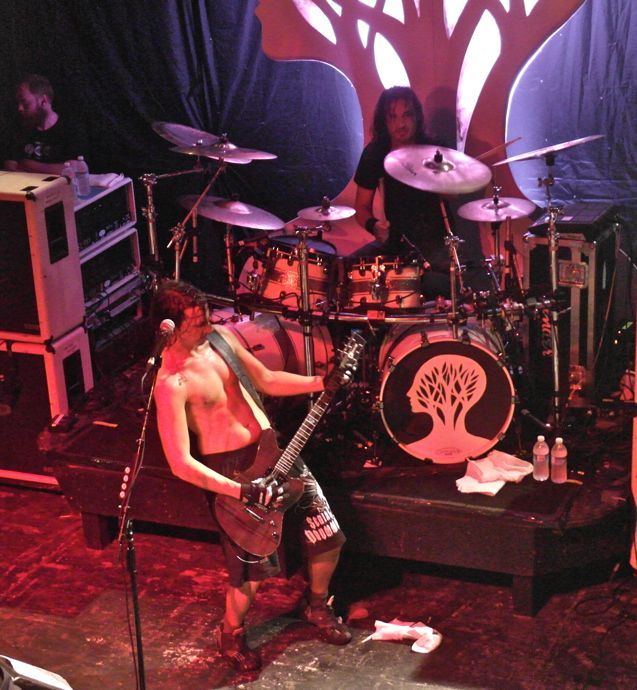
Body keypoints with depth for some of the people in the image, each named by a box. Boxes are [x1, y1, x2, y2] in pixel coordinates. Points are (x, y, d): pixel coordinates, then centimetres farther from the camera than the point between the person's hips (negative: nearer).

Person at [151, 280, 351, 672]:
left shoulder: (220, 337, -2)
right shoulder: (171, 383, -23)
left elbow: (266, 381, 10)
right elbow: (180, 463, -26)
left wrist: (321, 383, -3)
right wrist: (243, 492, -30)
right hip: (229, 469, -6)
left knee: (328, 537, 8)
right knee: (253, 568, -3)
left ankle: (317, 605, 37)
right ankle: (232, 635, 28)